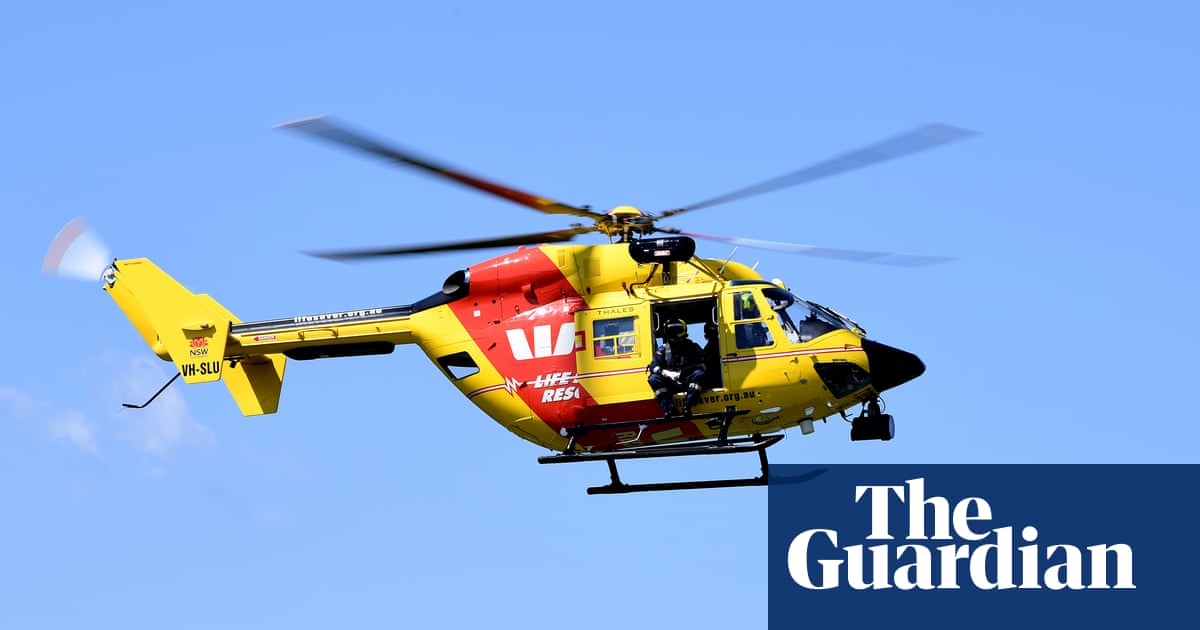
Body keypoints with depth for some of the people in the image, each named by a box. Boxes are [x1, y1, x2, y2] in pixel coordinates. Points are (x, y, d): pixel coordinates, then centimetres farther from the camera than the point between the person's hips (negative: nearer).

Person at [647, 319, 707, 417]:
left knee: (699, 374, -30)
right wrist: (666, 373, -25)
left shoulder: (692, 347, 3)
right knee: (654, 379, -24)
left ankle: (687, 406, -33)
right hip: (670, 383, 1)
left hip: (687, 383, -1)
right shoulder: (662, 349, 6)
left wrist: (685, 371, -23)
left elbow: (701, 365, -5)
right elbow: (654, 366, -5)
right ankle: (668, 409, -30)